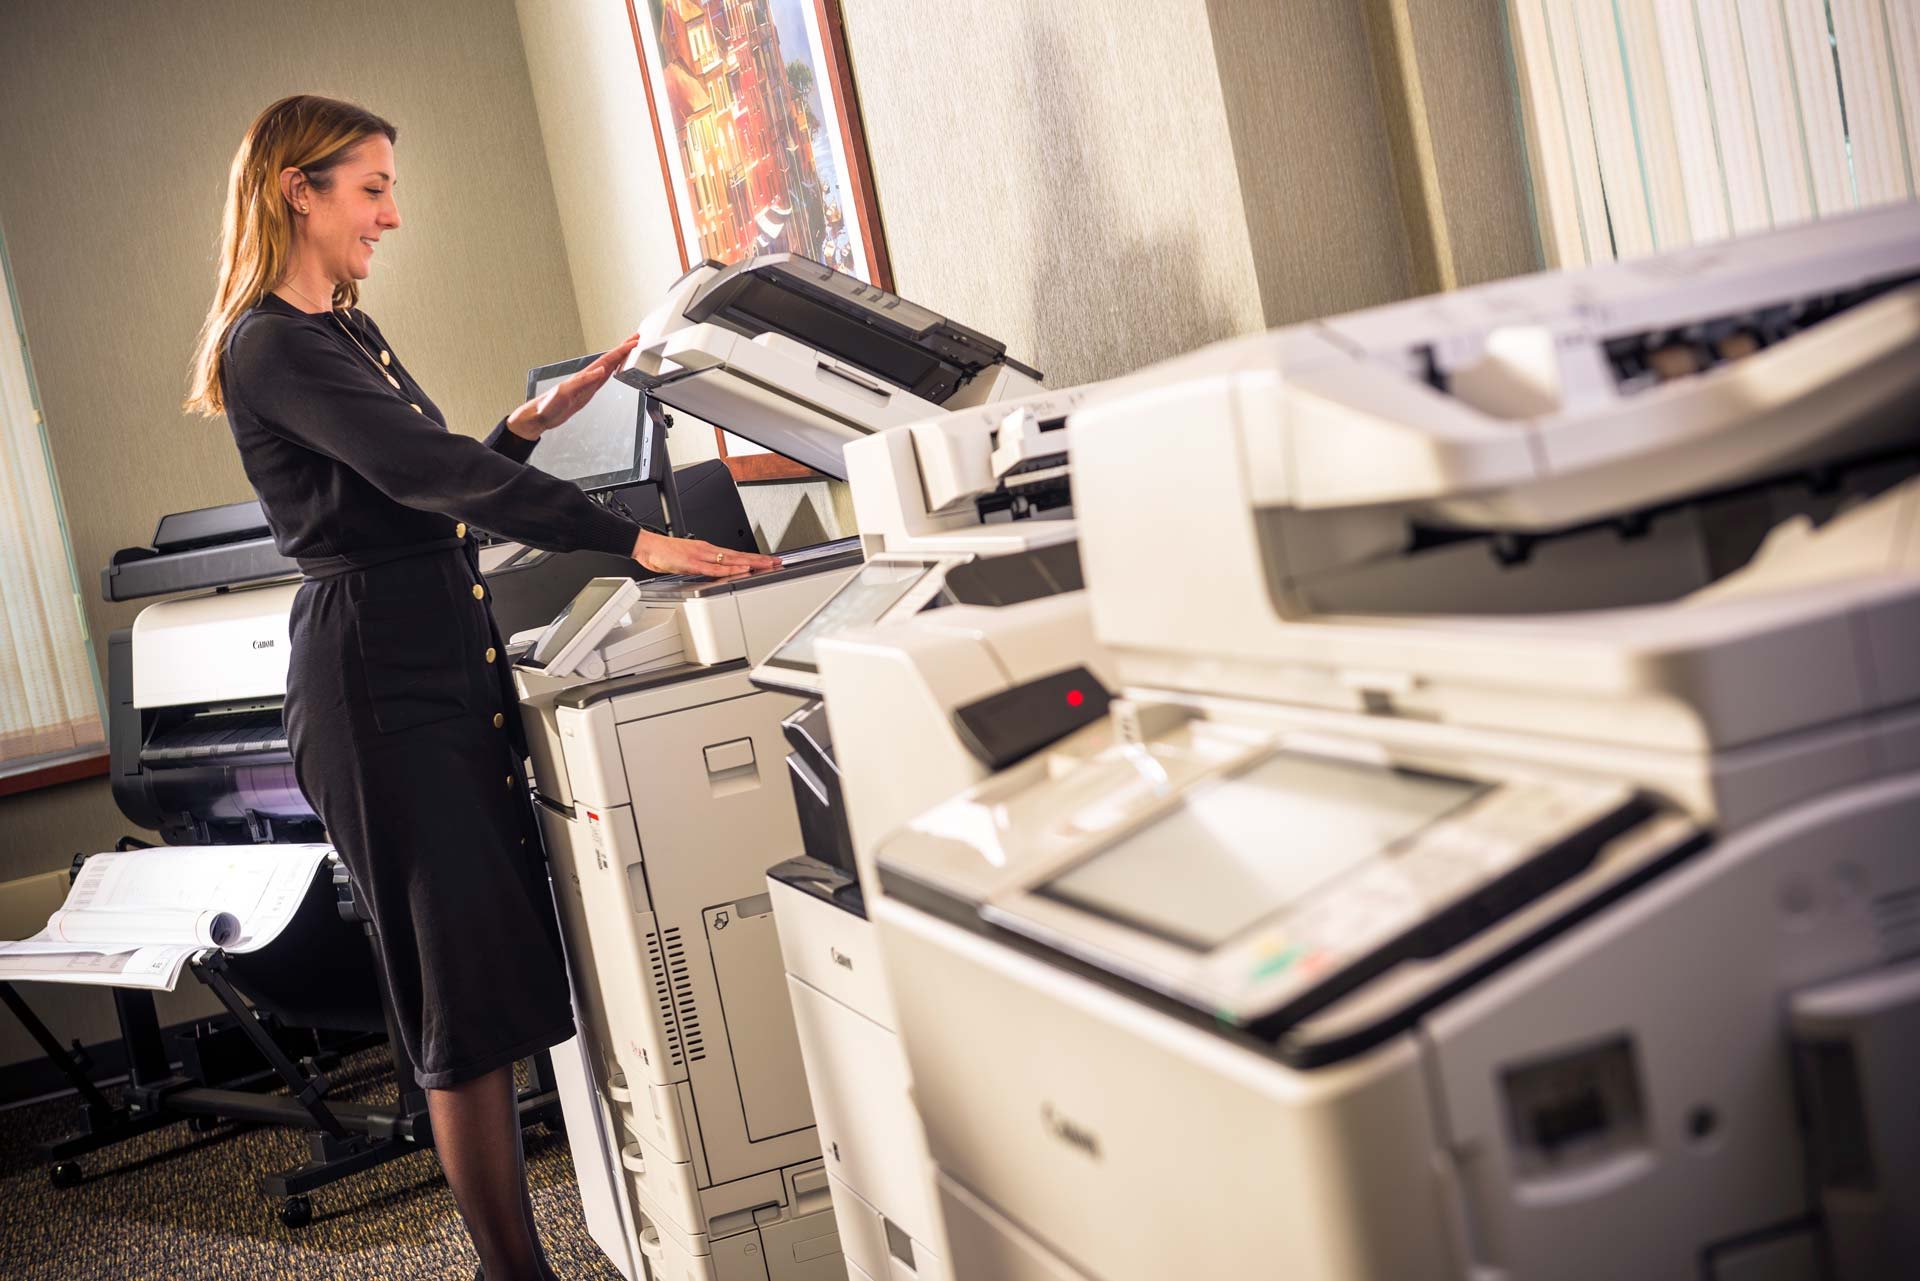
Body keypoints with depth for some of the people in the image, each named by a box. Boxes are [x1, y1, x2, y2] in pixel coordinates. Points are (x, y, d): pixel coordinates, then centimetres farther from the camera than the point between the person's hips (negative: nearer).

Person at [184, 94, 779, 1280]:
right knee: (470, 996, -4)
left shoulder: (346, 329, 16)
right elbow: (428, 471, -26)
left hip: (452, 659, 9)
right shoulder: (271, 346, -14)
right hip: (381, 680, -9)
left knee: (517, 950, 11)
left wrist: (534, 422, 12)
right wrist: (636, 541, -32)